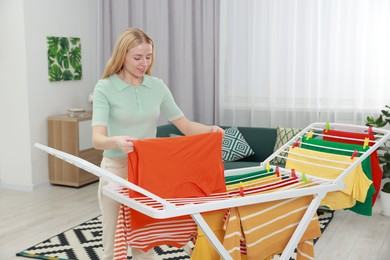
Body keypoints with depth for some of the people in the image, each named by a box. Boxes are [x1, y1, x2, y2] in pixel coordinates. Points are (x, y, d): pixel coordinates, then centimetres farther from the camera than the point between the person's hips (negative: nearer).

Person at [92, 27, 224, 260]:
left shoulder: (158, 86, 1)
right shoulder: (105, 88, -11)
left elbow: (185, 125, 1)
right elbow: (97, 139, -23)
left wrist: (209, 129, -18)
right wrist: (116, 141, -45)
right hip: (117, 170, -3)